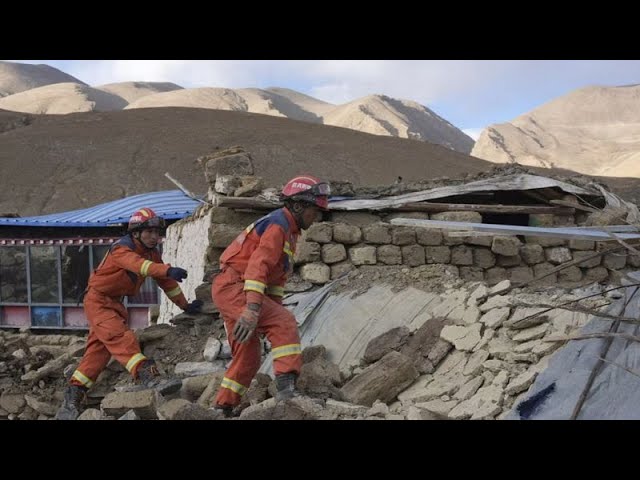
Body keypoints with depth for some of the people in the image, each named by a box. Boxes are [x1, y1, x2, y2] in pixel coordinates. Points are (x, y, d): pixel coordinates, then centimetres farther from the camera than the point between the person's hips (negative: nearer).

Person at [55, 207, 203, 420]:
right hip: (98, 300, -9)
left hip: (115, 304, 9)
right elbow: (139, 265, -42)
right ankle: (148, 378, -41)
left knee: (98, 351, 7)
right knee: (121, 337, -27)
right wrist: (168, 270, -57)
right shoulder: (121, 249, -21)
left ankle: (72, 398, 13)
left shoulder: (152, 254, 5)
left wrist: (185, 305, 13)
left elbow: (166, 282, 13)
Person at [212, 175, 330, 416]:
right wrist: (253, 308, -37)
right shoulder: (278, 225, -14)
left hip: (231, 290, 10)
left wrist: (275, 309, 14)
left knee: (248, 358, 14)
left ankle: (222, 408, 24)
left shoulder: (289, 231, 19)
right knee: (285, 324, -23)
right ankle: (286, 386, -31)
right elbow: (258, 266, -28)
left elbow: (276, 276, 21)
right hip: (233, 287, -10)